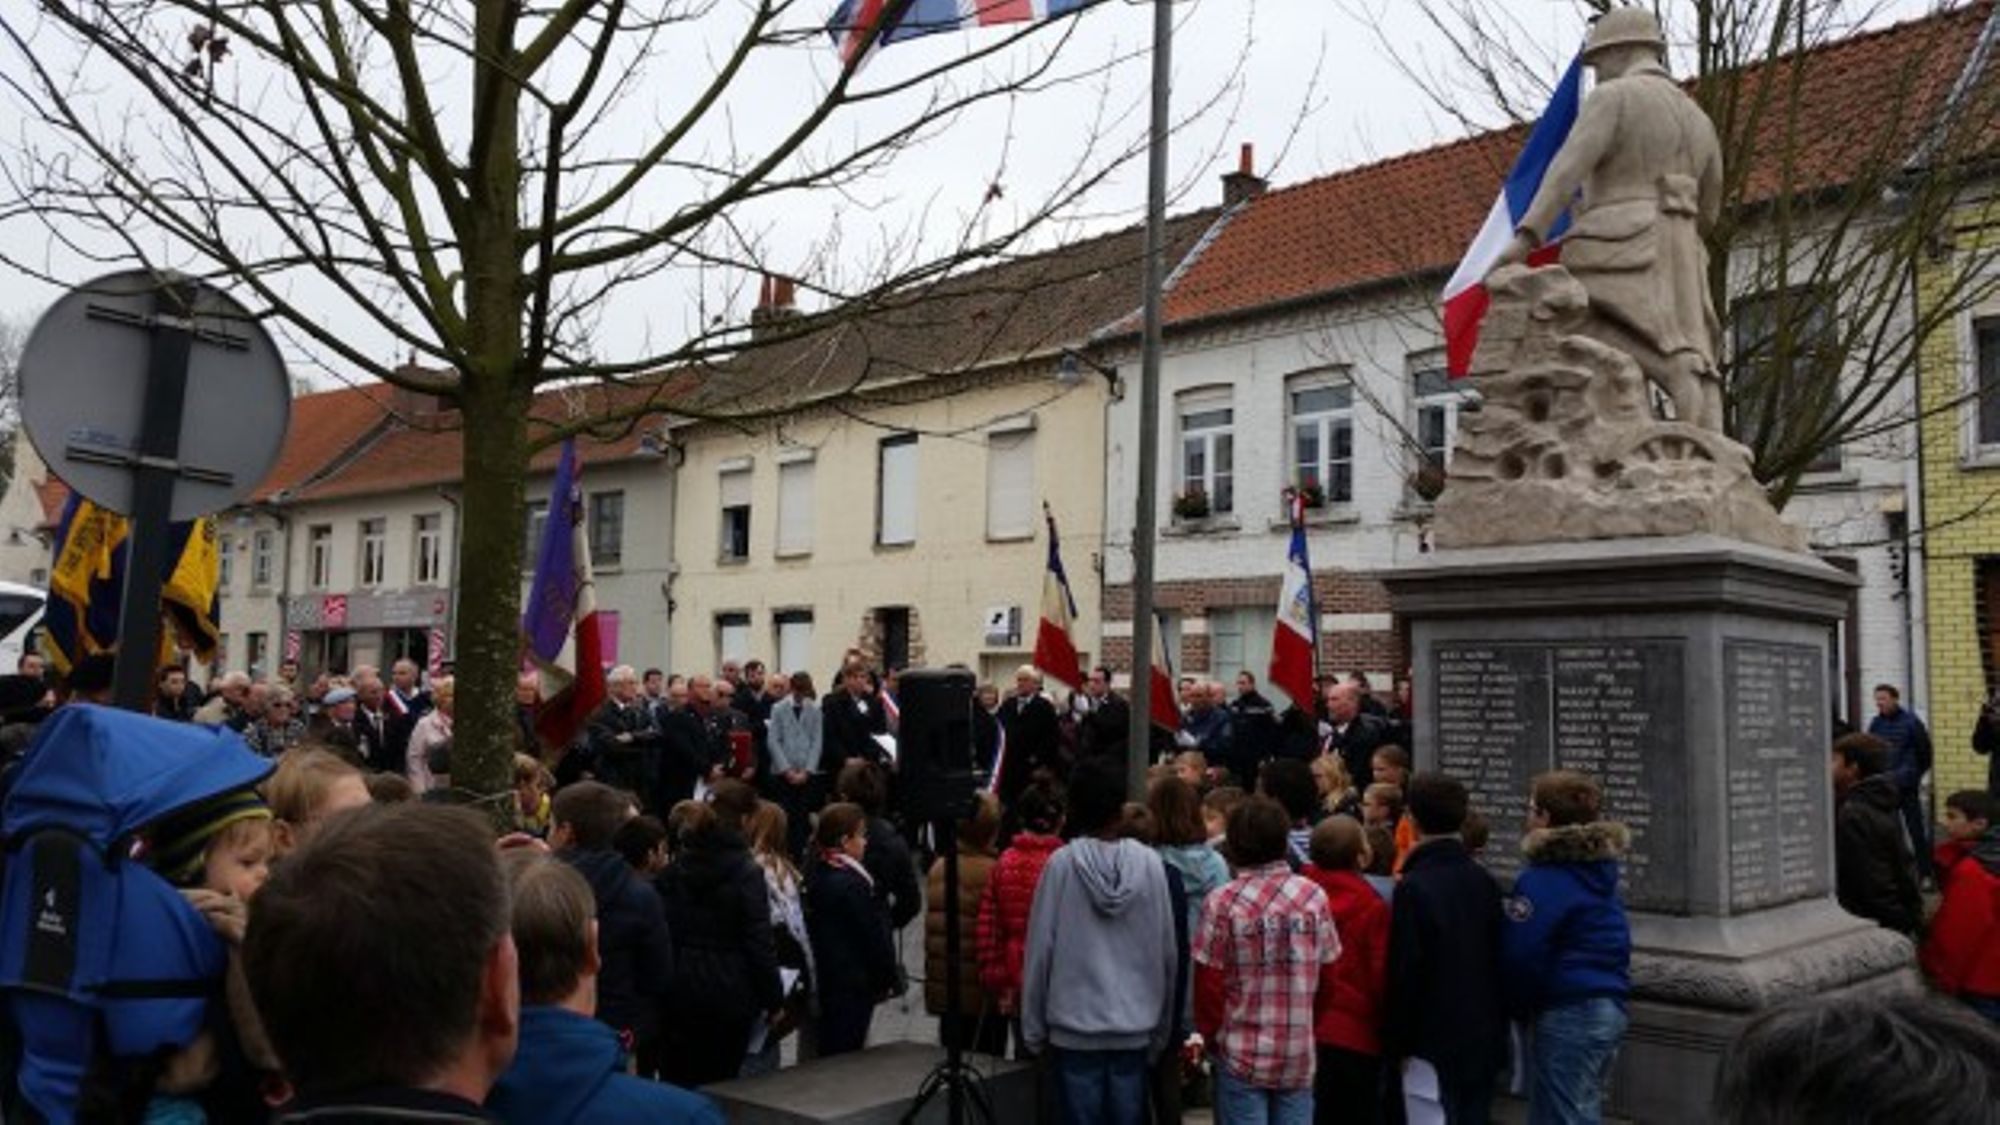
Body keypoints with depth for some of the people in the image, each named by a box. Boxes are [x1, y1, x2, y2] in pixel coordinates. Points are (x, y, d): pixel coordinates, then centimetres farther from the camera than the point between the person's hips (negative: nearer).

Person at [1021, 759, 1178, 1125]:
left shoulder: (1061, 863, -10)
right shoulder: (1149, 863, -6)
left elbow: (1040, 950, -6)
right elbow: (1167, 952, 0)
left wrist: (1033, 1027, 4)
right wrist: (1162, 1027, 11)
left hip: (1075, 1025, -1)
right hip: (1135, 1024, 2)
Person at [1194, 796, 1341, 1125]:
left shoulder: (1222, 903, -11)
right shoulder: (1315, 897, -3)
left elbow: (1209, 983, -9)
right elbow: (1330, 970, 4)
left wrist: (1210, 1034, 8)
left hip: (1242, 1056, -2)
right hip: (1300, 1054, 3)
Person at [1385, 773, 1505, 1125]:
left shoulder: (1414, 887, -16)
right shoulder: (1484, 881, 5)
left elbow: (1405, 971, -16)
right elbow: (1497, 959, 11)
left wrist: (1396, 1040, -7)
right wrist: (1495, 1028, 19)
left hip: (1433, 1039, -7)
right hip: (1482, 1038, 7)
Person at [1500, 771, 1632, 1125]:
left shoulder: (1543, 880, -18)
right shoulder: (1599, 870, 10)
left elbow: (1519, 956, -17)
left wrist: (1519, 1008, -1)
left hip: (1567, 1015, -9)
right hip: (1609, 1009, 9)